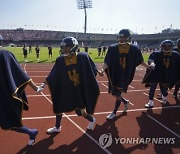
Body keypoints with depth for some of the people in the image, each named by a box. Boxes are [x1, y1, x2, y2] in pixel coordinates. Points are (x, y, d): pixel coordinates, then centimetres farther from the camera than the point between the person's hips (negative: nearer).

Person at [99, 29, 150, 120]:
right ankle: (125, 101, 45)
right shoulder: (113, 48, -9)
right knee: (114, 93, 13)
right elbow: (107, 62, -15)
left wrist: (148, 67, 15)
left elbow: (140, 61, 7)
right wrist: (103, 69, -31)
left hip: (125, 76, -2)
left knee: (118, 94, 4)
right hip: (114, 75, 2)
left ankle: (114, 112, 27)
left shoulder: (134, 49, -8)